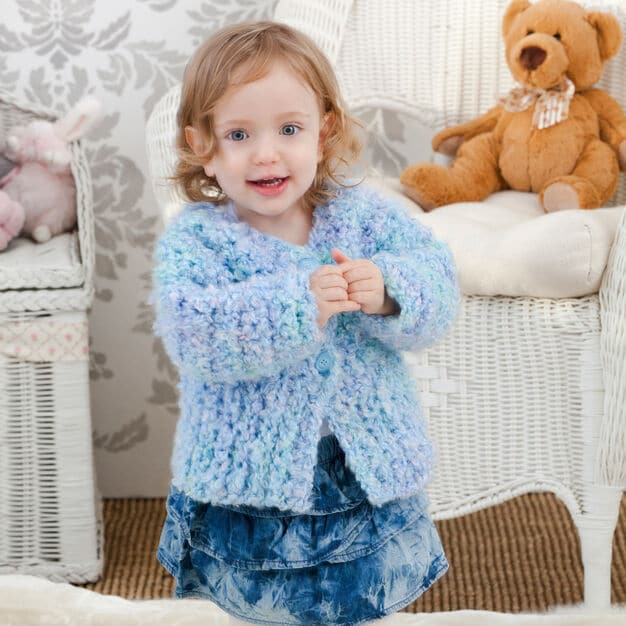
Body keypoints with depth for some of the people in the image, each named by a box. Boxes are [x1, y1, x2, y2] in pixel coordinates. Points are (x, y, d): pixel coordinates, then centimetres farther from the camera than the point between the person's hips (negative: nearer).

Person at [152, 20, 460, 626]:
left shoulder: (365, 214, -2)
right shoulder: (193, 239, -11)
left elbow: (438, 286, -10)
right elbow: (193, 334, -26)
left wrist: (387, 293, -32)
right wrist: (297, 305, -38)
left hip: (370, 478, 2)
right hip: (248, 485, -2)